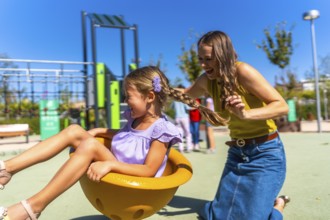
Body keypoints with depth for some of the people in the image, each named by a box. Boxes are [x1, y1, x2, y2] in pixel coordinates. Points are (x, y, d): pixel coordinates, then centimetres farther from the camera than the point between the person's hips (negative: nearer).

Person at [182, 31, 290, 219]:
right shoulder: (207, 80, -1)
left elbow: (282, 106, -20)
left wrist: (246, 114, -38)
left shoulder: (243, 71, -20)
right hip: (236, 153, 6)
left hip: (265, 154, -6)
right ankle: (266, 201, 32)